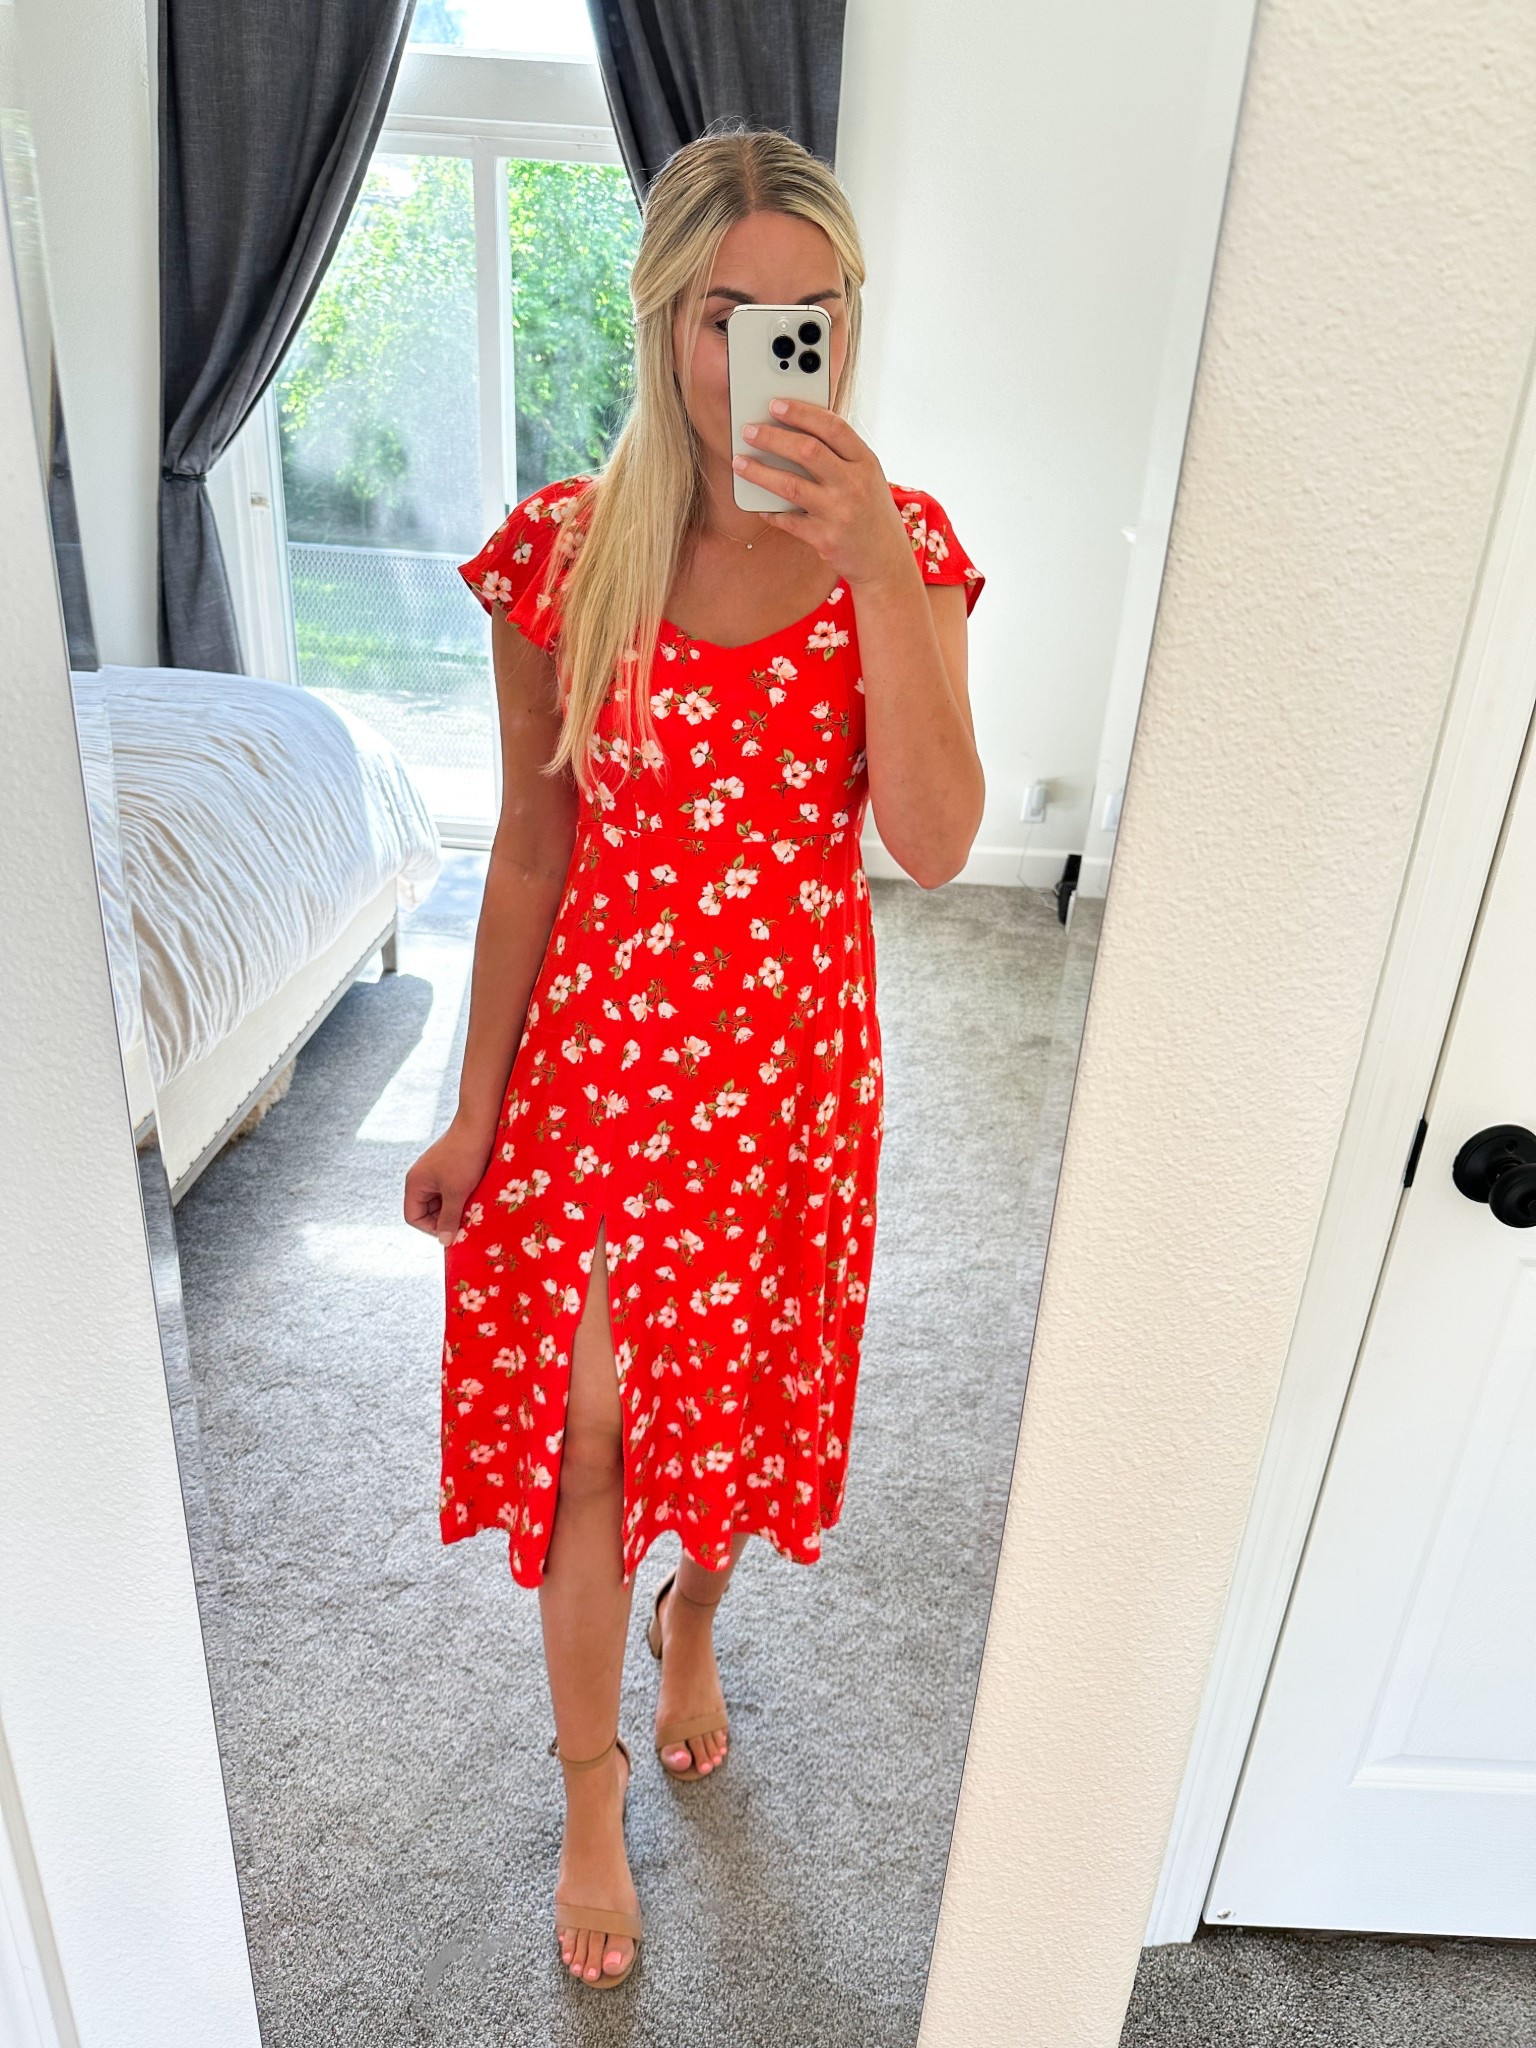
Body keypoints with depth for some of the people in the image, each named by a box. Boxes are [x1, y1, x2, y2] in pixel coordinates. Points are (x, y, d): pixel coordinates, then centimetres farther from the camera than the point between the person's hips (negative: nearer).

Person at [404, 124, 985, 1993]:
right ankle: (592, 1802, 38)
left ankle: (695, 1612, 56)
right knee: (593, 1438, 11)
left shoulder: (900, 544, -5)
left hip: (794, 1055, 2)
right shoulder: (566, 549, -8)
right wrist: (475, 1112, -1)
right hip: (605, 1049, -1)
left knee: (742, 1390, 21)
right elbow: (530, 853, -4)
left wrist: (874, 573, -28)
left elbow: (933, 843, -18)